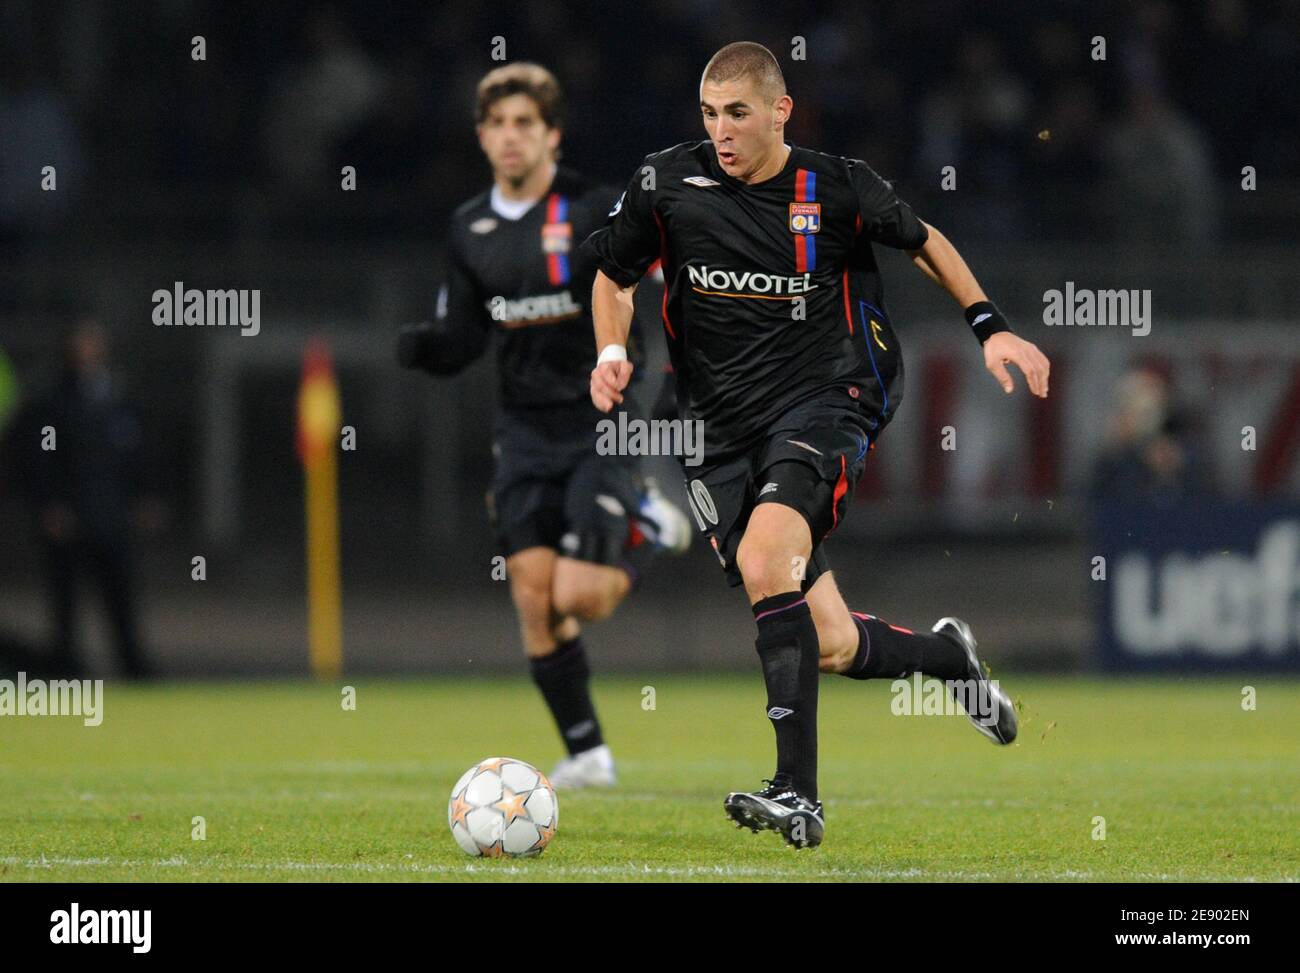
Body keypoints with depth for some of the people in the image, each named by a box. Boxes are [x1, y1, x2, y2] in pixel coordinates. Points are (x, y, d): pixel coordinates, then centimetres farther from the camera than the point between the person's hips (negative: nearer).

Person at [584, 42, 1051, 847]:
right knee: (830, 648, 0)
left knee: (763, 559, -32)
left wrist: (991, 327, 8)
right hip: (728, 431, 3)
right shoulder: (668, 185, -2)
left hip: (828, 402, -3)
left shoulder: (837, 189, -5)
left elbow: (924, 242, 15)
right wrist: (612, 352, -3)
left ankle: (799, 794, -34)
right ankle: (945, 655, 35)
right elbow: (614, 276, 15)